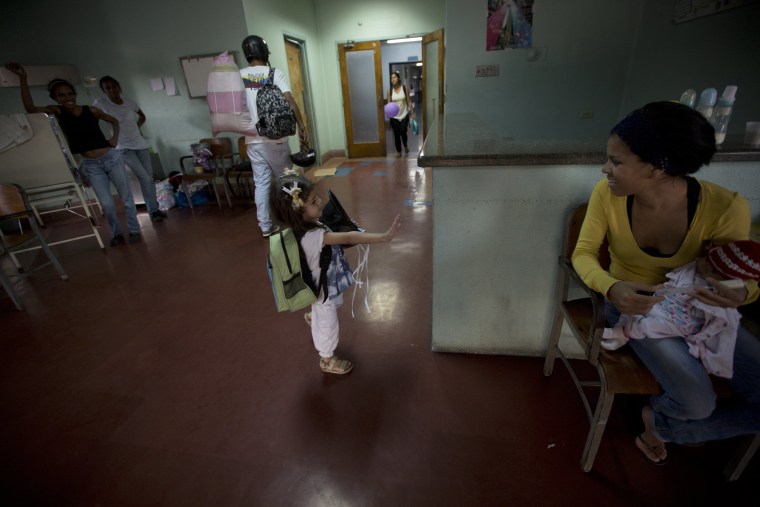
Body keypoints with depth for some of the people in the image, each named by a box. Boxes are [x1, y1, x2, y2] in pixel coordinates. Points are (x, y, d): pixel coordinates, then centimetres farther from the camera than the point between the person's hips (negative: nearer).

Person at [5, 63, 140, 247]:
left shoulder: (91, 110, 2)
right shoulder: (57, 112, 4)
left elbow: (114, 121, 16)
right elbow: (30, 108, -10)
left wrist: (115, 138, 3)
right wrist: (23, 78, -14)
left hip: (111, 157, 0)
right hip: (91, 165, 1)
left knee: (126, 196, 3)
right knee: (107, 204, -2)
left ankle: (134, 229, 15)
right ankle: (117, 233, 16)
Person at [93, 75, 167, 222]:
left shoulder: (130, 103, 6)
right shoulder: (100, 103, -6)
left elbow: (142, 116, 25)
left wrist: (136, 127, 11)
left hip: (140, 144, 5)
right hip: (124, 148, -4)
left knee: (150, 177, 4)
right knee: (144, 178, -15)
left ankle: (154, 209, 14)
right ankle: (153, 210, -4)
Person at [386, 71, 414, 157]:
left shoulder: (404, 88, -4)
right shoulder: (390, 91, -2)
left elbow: (409, 101, -1)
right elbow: (388, 103, 0)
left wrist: (413, 113, -2)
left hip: (404, 115, -1)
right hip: (394, 116, 1)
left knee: (403, 132, -11)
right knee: (396, 134, 4)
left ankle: (405, 145, 22)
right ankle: (398, 151, 23)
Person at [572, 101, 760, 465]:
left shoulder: (725, 207, -21)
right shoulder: (607, 194, -20)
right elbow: (583, 253, -13)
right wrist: (612, 288, -35)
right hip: (635, 305, -2)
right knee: (697, 403, -20)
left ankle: (663, 424, 21)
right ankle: (659, 417, 21)